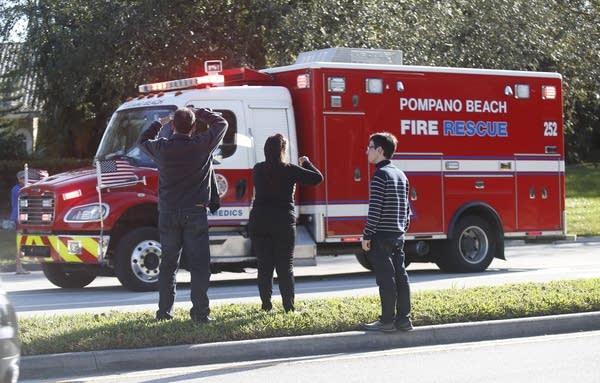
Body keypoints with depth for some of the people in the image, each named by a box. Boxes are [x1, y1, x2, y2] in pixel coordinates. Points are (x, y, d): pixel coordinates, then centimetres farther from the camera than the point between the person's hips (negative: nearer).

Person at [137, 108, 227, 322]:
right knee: (199, 265, 0)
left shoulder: (161, 147, -3)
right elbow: (221, 123, 8)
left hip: (168, 214, 3)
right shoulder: (202, 145, -9)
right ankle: (200, 313, -4)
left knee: (168, 264, 11)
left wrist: (160, 123, 28)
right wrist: (201, 113, 17)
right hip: (195, 213, -3)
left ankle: (164, 311, 12)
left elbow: (142, 141, 20)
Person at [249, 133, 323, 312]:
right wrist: (306, 163, 10)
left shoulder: (258, 169, 1)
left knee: (264, 265, 9)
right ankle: (288, 306, 4)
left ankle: (266, 304, 9)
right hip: (283, 222, -2)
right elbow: (317, 178, -8)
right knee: (285, 266, 5)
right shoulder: (290, 170, -9)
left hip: (259, 222, 2)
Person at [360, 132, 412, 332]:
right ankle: (403, 319, 10)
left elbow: (375, 209, -17)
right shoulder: (401, 175, 13)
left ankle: (387, 320, -3)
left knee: (385, 278, -5)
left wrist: (367, 235, -13)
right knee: (400, 275, 8)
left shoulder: (380, 175, -13)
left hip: (382, 235, -8)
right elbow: (406, 208, 17)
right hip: (399, 234, 8)